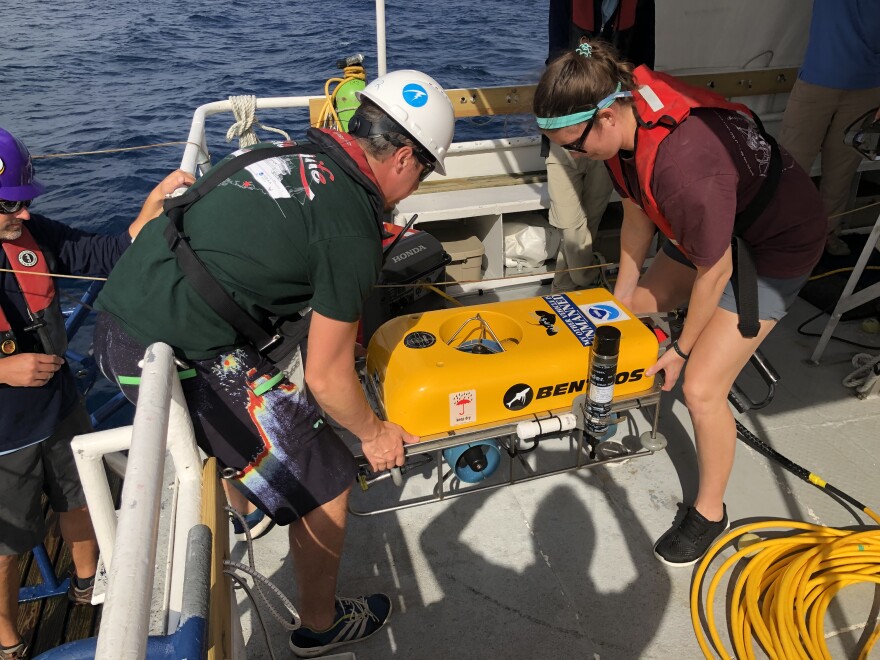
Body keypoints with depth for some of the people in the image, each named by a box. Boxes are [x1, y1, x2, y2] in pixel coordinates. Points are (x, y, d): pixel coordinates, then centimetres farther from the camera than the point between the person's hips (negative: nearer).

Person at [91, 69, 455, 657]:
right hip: (186, 357, -9)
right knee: (325, 488, 5)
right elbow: (327, 377, -10)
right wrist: (373, 434, 11)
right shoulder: (354, 228, -14)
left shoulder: (286, 154, 10)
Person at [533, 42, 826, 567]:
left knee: (702, 388, -10)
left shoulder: (683, 167, -42)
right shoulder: (627, 116, -16)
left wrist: (682, 349, -12)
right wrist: (622, 295, 8)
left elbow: (715, 271, -27)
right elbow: (637, 212, -1)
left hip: (779, 243, -8)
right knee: (638, 306, 16)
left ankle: (710, 512, 14)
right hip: (716, 227, 9)